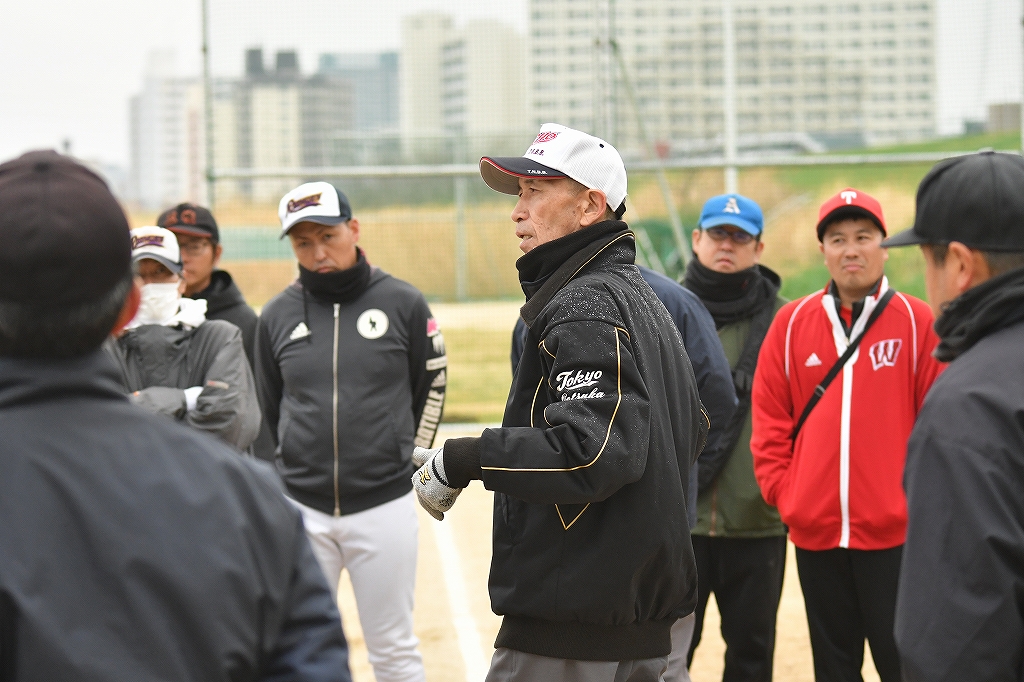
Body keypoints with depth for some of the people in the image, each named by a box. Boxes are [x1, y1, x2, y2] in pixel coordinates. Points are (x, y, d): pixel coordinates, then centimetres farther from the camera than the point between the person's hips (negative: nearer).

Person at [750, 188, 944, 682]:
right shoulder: (792, 323, 6)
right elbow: (769, 417, 8)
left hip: (893, 532, -3)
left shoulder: (917, 321, -3)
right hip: (814, 533, 3)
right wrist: (782, 492, 1)